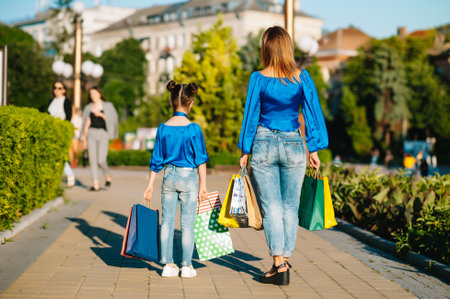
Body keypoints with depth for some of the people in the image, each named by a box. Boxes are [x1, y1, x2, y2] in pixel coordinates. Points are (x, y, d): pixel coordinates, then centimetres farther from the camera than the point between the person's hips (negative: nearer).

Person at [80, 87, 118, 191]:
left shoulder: (108, 106, 6)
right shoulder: (88, 108, 13)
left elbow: (112, 119, -1)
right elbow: (86, 123, 14)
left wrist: (101, 115, -13)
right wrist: (84, 139, 11)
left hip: (103, 134, -3)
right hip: (91, 134, 3)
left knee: (101, 160, -12)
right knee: (92, 159, -5)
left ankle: (108, 176, 18)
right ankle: (96, 184, -4)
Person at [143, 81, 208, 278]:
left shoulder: (163, 128, -1)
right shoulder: (194, 129, -9)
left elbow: (156, 160, 4)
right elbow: (200, 159, -7)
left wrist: (150, 185, 10)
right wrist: (203, 185, 0)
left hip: (169, 176, 3)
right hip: (189, 176, -3)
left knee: (167, 221, 9)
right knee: (187, 223, 4)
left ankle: (168, 264, 10)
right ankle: (186, 266, 7)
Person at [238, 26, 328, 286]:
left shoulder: (259, 79, -6)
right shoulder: (302, 77, -2)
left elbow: (251, 115, -2)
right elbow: (313, 113, 1)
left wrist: (245, 151, 5)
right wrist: (314, 150, 8)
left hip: (264, 144, -1)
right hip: (294, 145, 2)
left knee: (271, 207, 1)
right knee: (290, 207, 10)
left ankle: (280, 265, -5)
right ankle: (286, 260, 13)